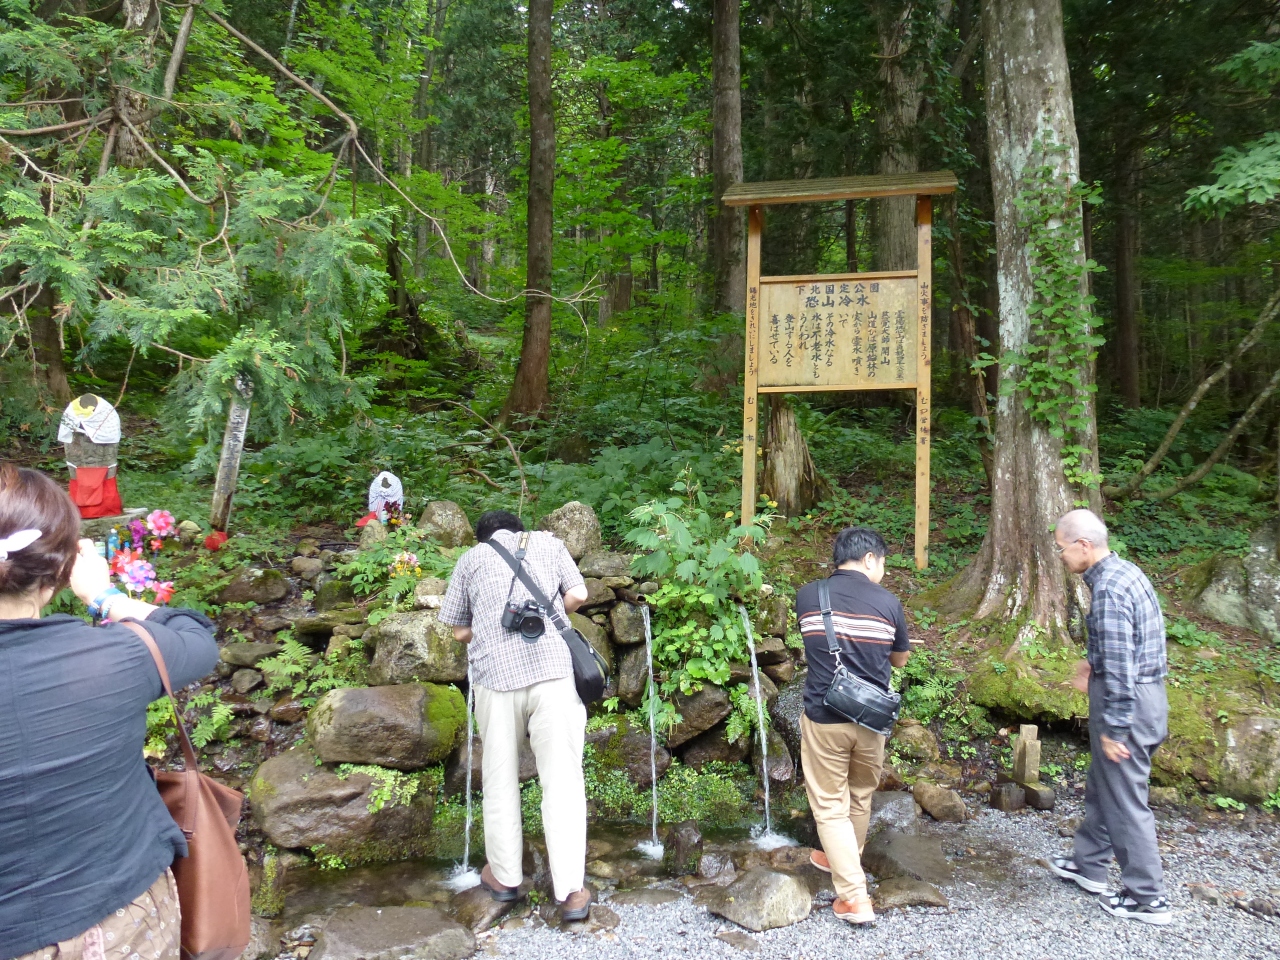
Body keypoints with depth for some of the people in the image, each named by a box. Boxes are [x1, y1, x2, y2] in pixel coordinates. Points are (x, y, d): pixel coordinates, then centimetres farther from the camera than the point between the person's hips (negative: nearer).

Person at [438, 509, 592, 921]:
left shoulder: (470, 558, 17)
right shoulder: (548, 543, 18)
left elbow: (461, 631, 15)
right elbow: (577, 596, 9)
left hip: (495, 674, 1)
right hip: (552, 669, 0)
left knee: (500, 778, 16)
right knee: (562, 779, 3)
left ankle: (504, 876, 29)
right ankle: (571, 892, 5)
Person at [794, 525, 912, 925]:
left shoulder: (807, 595, -5)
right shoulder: (888, 602, -5)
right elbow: (900, 659, 9)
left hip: (823, 717, -2)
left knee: (830, 805, 8)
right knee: (860, 797, 24)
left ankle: (855, 897, 5)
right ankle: (845, 861, 43)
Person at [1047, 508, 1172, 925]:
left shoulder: (1108, 588, -23)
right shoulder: (1126, 571, 8)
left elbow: (1120, 667, -24)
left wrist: (1113, 729, -21)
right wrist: (1094, 663, 15)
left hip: (1126, 700, -10)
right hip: (1146, 690, 10)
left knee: (1124, 800, 2)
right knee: (1101, 785, 21)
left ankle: (1147, 898, 14)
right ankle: (1088, 865, 35)